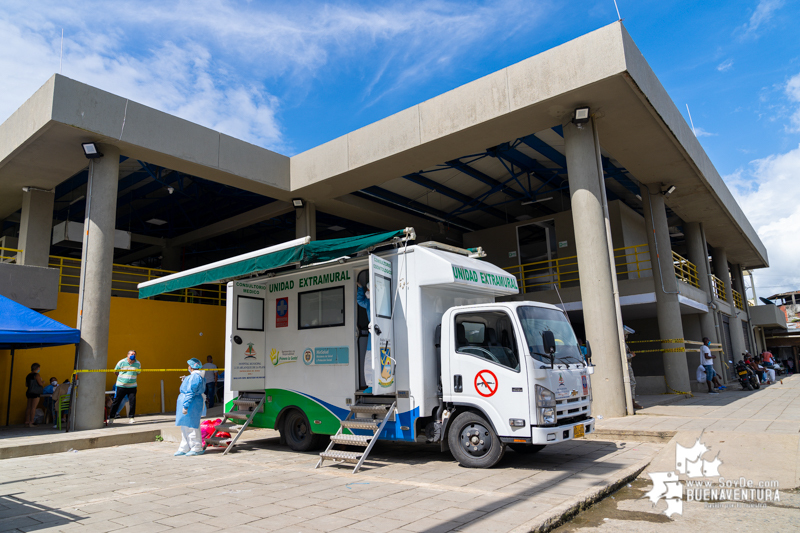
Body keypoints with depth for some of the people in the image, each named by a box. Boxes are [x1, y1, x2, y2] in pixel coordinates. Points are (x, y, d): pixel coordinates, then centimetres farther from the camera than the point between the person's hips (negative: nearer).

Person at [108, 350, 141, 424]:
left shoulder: (138, 364, 2)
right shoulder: (122, 362, -4)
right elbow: (116, 371, 9)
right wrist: (121, 378, 11)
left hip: (132, 386, 1)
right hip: (121, 385, -1)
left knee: (132, 402, -6)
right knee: (116, 401, 2)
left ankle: (131, 418, 4)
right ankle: (111, 417, 15)